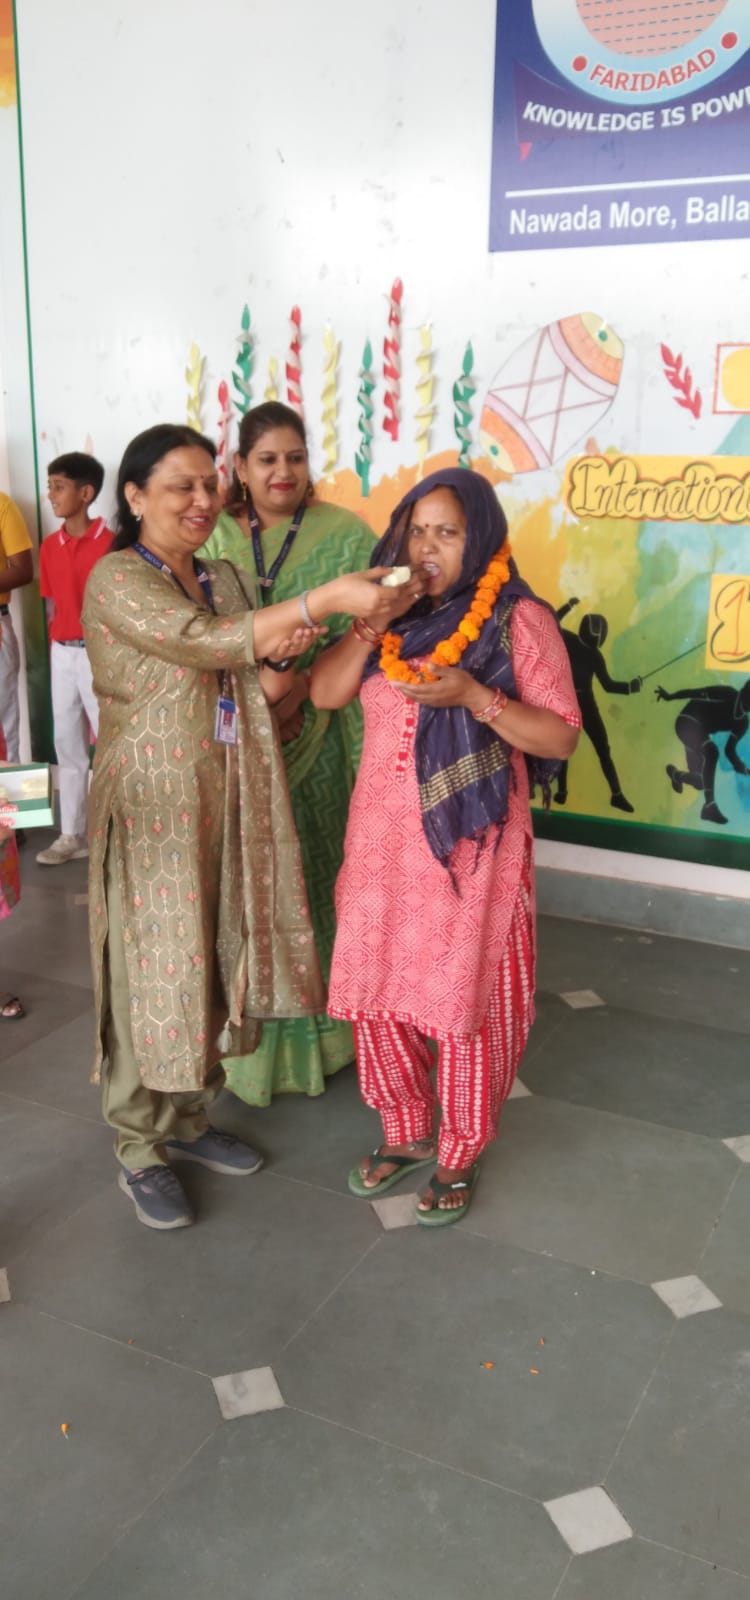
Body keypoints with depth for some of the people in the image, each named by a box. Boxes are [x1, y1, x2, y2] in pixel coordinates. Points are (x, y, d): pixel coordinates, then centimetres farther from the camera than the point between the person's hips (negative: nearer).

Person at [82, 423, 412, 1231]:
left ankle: (188, 1120, 33)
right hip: (153, 811, -7)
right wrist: (322, 599, -32)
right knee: (154, 973, 2)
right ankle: (139, 1152, 20)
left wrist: (281, 654, -11)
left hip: (228, 806, 7)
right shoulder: (117, 580, -11)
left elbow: (260, 694, 11)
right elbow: (204, 643, -26)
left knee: (214, 960, 14)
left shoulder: (226, 580, 11)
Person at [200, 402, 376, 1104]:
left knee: (315, 872, 6)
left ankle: (318, 1027, 21)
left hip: (314, 736, -1)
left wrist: (299, 689, -19)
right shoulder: (212, 537, 7)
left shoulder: (345, 537, 0)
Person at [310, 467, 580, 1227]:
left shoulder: (519, 620, -9)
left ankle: (459, 1155, 25)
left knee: (462, 999, 5)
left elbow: (562, 737, -11)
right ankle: (406, 1132, 34)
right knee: (377, 991, 12)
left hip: (467, 842, -5)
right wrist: (369, 626, -14)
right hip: (381, 835, 5)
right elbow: (323, 692, 1)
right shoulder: (395, 615, 7)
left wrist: (472, 695, -23)